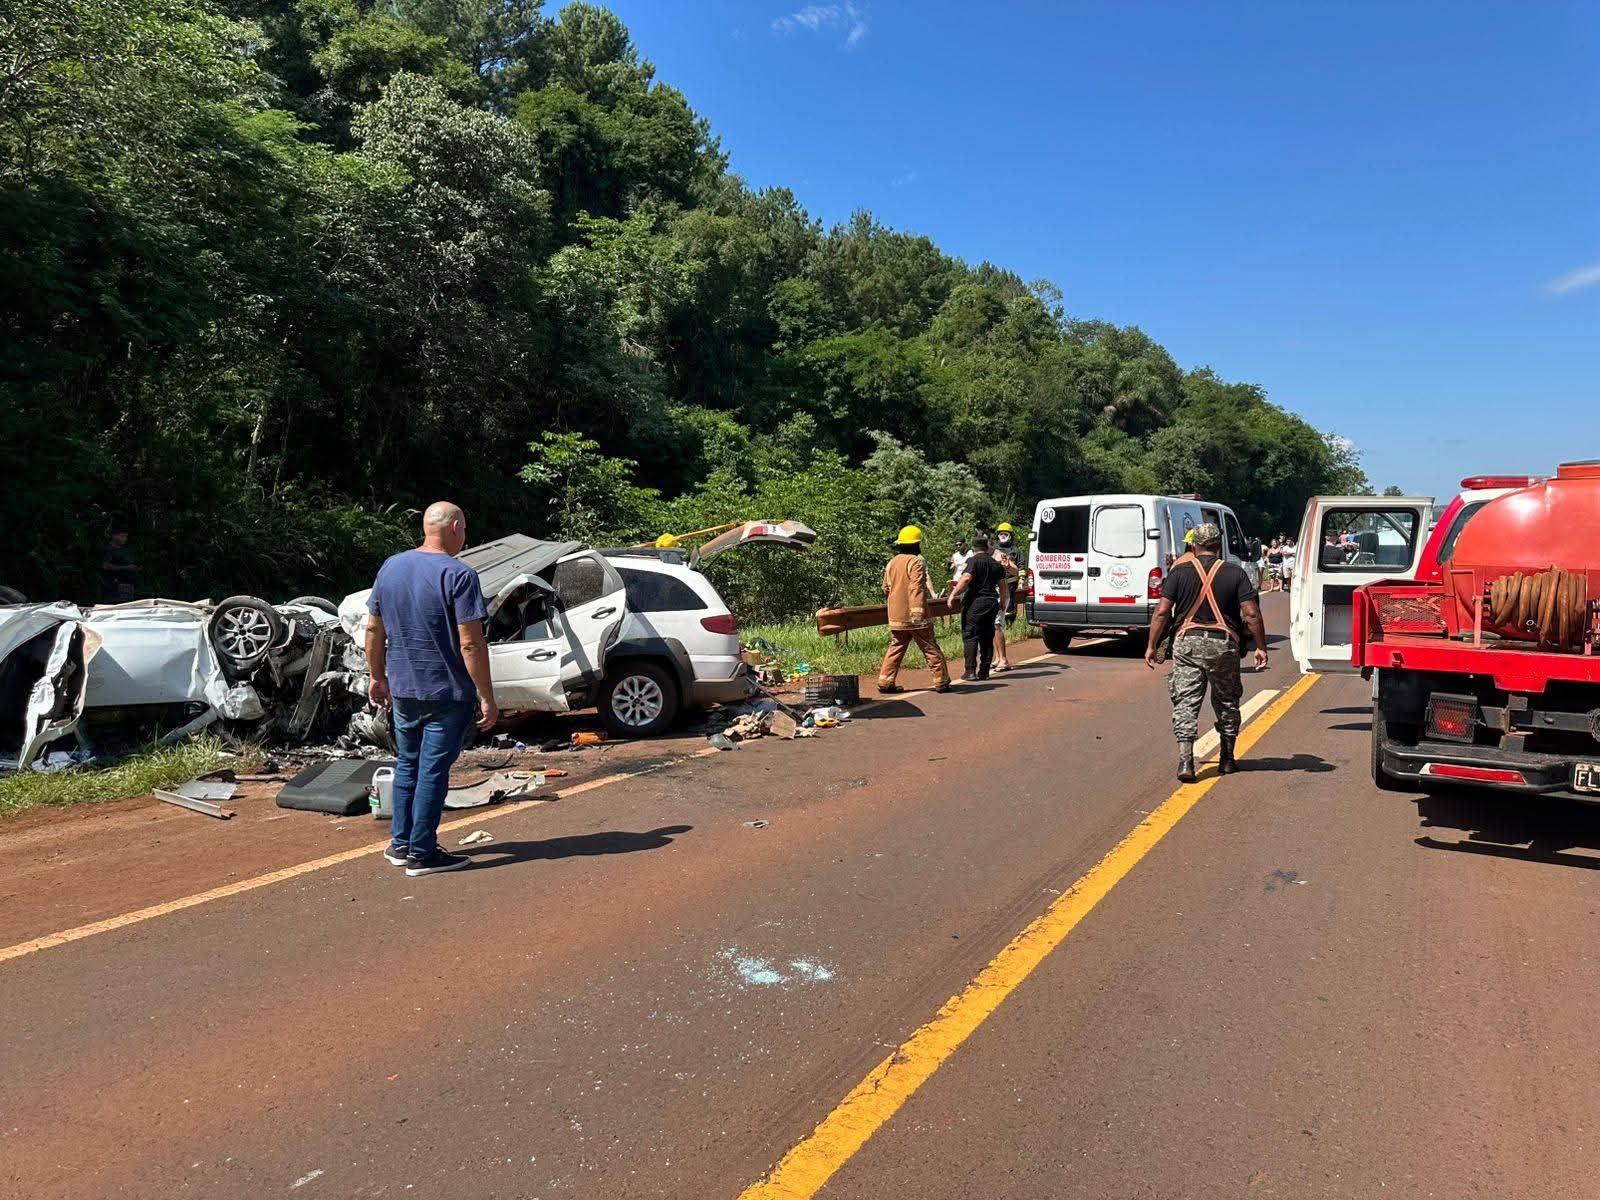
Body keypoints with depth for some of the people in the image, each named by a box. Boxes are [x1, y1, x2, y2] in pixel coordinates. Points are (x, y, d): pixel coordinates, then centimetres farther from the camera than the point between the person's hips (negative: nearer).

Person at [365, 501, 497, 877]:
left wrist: (378, 677, 21)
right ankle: (421, 854, 9)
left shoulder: (390, 568, 5)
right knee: (433, 771, 2)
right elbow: (471, 644, -19)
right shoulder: (458, 575, -16)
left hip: (401, 690, 6)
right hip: (446, 692, -6)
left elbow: (373, 629, 11)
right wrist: (487, 697, -14)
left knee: (406, 764, 19)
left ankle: (400, 843, 27)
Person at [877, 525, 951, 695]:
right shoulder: (916, 562, -11)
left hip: (896, 616, 6)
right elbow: (916, 588, -21)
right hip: (914, 616, -6)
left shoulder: (892, 562, 11)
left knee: (896, 648, 12)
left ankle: (885, 682, 6)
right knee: (931, 649, 3)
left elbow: (886, 588, 17)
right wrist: (918, 611, -26)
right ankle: (942, 681, 6)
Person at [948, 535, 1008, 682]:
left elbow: (966, 579, -20)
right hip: (991, 602, 6)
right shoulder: (996, 564, 13)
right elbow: (1002, 585, 15)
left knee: (970, 637, -1)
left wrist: (954, 594, -13)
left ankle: (971, 671, -5)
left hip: (975, 603, -6)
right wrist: (1002, 602, 30)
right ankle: (984, 671, 12)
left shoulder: (973, 561, -6)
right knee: (987, 638, 11)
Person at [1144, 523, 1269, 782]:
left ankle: (1185, 760, -13)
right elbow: (1252, 614, -4)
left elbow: (1162, 612, -4)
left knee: (1185, 702, 0)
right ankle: (1227, 759, 28)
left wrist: (1152, 646, 2)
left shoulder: (1180, 571, 1)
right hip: (1223, 644, 1)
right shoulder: (1235, 572, 2)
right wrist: (1261, 647, 4)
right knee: (1226, 702, 17)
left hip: (1187, 643, -1)